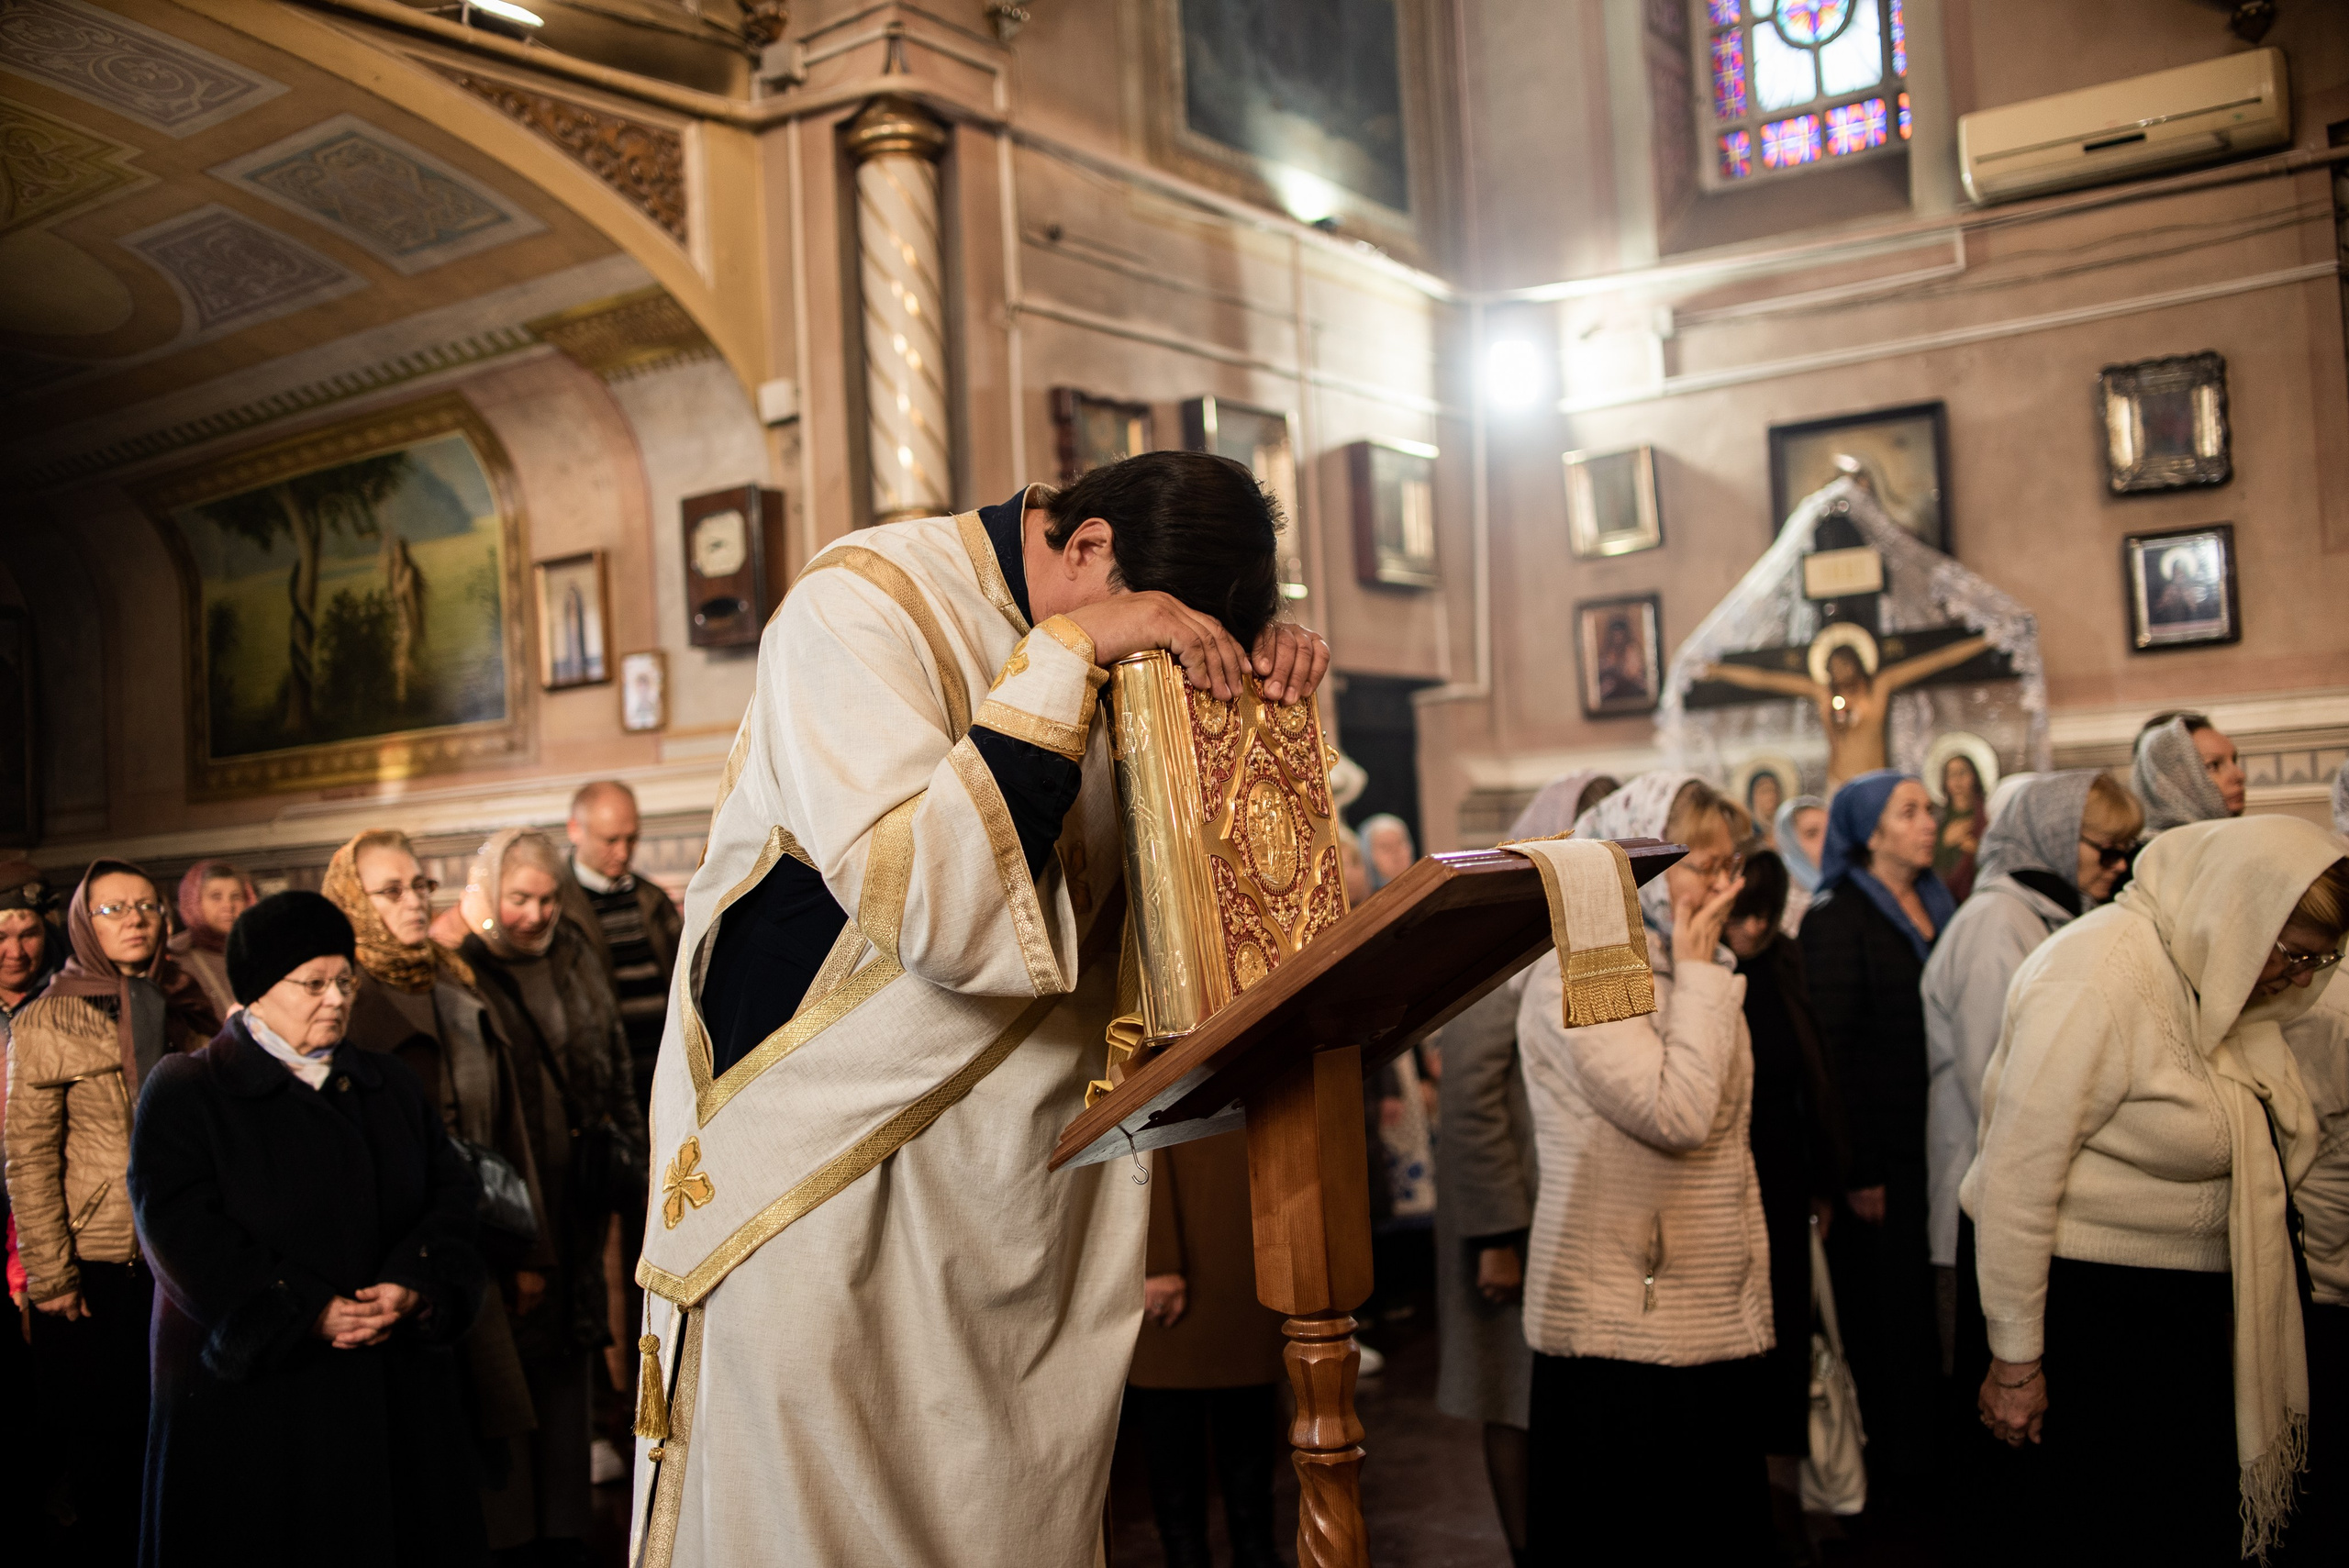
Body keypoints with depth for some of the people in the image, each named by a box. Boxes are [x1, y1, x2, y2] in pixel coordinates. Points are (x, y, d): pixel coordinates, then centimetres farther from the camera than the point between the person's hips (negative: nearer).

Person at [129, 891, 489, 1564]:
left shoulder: (390, 1088, 15)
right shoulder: (186, 1092, 0)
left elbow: (450, 1194, 7)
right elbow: (180, 1228, -11)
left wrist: (412, 1286, -13)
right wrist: (307, 1312, -17)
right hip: (253, 1390, -4)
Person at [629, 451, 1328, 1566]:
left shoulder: (1108, 672, 4)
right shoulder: (864, 606, -16)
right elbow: (932, 908, -28)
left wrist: (1257, 683, -4)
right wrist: (1066, 655, -27)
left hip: (1022, 1207, 6)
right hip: (822, 1184, -6)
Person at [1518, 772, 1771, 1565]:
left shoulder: (1693, 976, 13)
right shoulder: (1574, 980, -14)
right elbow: (1677, 1112, -25)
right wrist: (1700, 972, -15)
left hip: (1715, 1322, 8)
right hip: (1621, 1330, -8)